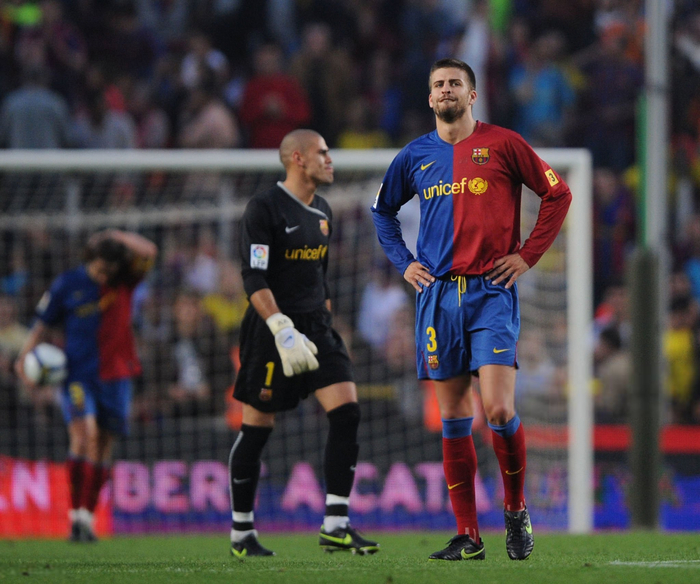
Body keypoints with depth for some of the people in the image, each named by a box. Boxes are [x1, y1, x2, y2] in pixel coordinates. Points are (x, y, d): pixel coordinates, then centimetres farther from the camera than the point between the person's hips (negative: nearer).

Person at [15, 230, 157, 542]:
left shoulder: (124, 280, 4)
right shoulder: (67, 284, -1)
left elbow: (149, 252, -10)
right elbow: (43, 324, 5)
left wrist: (117, 236, -6)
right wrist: (25, 357, -7)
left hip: (114, 375, 3)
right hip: (77, 373, -3)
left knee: (103, 446, 4)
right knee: (85, 434, -22)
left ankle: (88, 517, 13)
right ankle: (77, 514, -23)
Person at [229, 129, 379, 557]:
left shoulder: (322, 212, 14)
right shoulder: (265, 209, -11)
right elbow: (254, 279, -17)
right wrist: (283, 330, -26)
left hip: (317, 329, 7)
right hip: (273, 331, -7)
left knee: (347, 412, -9)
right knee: (256, 429, 0)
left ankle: (335, 527, -8)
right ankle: (242, 533, 13)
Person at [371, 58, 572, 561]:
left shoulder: (502, 144, 1)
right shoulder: (416, 156, 11)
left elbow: (558, 194, 6)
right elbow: (383, 209, 27)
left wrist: (528, 256, 0)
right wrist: (403, 261, 14)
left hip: (493, 291, -3)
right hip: (439, 293, 4)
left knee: (499, 408, -15)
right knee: (454, 416, 3)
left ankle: (517, 510, 7)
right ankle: (468, 535, 6)